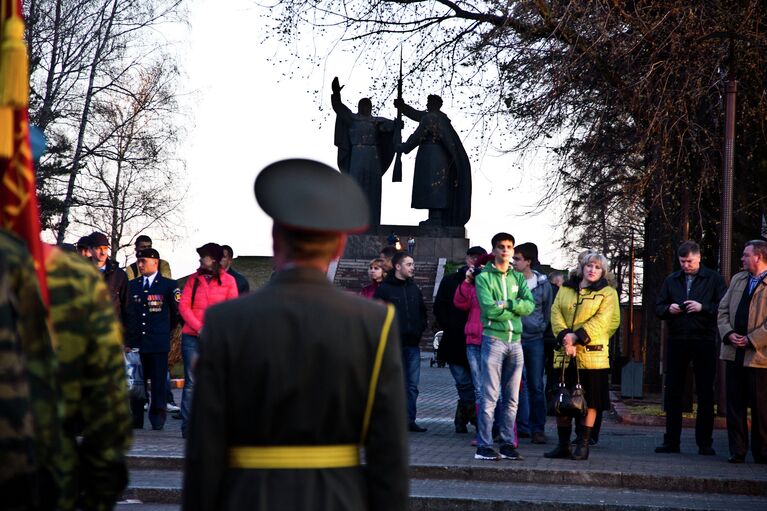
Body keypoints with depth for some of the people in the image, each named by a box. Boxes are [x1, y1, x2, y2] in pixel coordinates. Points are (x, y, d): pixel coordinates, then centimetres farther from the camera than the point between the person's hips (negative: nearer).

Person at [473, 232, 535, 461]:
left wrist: (507, 304, -13)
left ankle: (508, 444, 13)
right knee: (490, 396, -8)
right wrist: (515, 310, -5)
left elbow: (529, 305, -1)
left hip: (515, 341, 5)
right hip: (493, 339, -5)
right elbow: (489, 309, -14)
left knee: (512, 398, 7)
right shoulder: (484, 277, 0)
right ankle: (484, 446, -6)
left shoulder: (518, 278, 14)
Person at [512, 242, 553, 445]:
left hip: (535, 339, 0)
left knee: (536, 386, 0)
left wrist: (541, 329, 5)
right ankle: (521, 425, 8)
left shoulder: (543, 284, 3)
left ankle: (538, 428, 5)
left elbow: (548, 312, 13)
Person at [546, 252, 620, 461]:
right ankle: (563, 445, 13)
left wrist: (576, 336, -16)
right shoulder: (565, 289, 15)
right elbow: (556, 313, 5)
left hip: (592, 355, -3)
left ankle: (583, 445, 7)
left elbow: (602, 320, -8)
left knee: (589, 402, 0)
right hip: (564, 355, 3)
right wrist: (564, 337, -13)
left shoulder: (608, 293, 4)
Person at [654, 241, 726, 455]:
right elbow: (658, 307, 14)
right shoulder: (671, 280, 13)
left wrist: (703, 307, -18)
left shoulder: (713, 279, 2)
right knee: (673, 391, 4)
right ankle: (671, 441, 10)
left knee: (705, 393, 1)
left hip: (704, 341, -3)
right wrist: (668, 309, -6)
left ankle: (705, 443, 7)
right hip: (677, 341, 4)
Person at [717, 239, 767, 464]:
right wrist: (729, 334, -2)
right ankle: (737, 451, 11)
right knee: (734, 403, 6)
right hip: (734, 353, 6)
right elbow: (723, 310, 13)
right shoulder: (737, 280, 16)